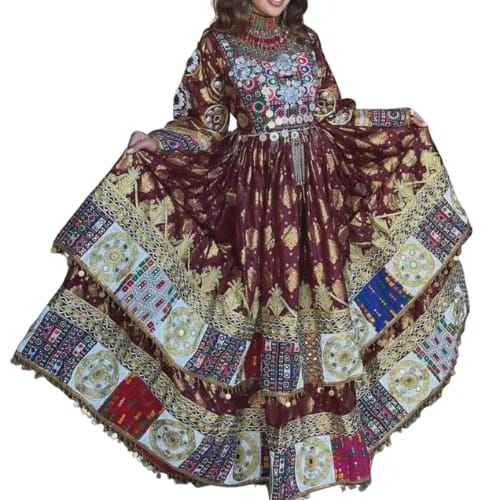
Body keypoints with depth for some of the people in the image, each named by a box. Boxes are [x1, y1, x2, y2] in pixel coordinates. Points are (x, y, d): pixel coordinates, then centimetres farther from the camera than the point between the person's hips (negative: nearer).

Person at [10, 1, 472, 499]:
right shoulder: (217, 43, -1)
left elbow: (332, 112, 15)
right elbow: (204, 124, -1)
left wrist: (402, 123, 18)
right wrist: (156, 142, -19)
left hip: (319, 182, 4)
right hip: (258, 188, -4)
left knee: (322, 290, 6)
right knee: (271, 293, 0)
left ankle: (328, 422, 20)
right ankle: (287, 442, 14)